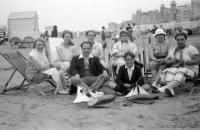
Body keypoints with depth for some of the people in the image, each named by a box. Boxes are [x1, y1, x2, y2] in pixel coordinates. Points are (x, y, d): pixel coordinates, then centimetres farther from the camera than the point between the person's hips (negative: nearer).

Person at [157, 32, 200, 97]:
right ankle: (170, 90, -54)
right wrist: (173, 61, -18)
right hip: (176, 69, 4)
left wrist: (184, 61, -24)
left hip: (189, 70, -4)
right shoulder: (173, 50, 14)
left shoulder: (191, 49, -1)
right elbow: (167, 61, 5)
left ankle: (166, 87, -61)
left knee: (181, 74, -38)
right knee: (170, 72, -31)